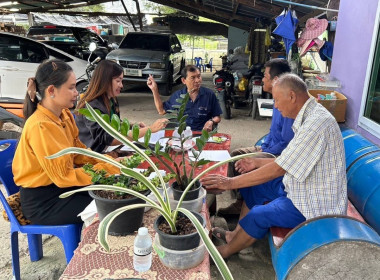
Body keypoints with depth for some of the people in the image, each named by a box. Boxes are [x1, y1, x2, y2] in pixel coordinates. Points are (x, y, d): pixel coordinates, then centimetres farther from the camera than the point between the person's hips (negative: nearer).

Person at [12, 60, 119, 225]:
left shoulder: (64, 116, 0)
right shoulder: (40, 127, -25)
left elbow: (78, 153, 6)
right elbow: (64, 177, -24)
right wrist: (109, 168, -23)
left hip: (60, 186, 8)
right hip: (42, 203, -8)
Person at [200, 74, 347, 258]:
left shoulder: (317, 123, -29)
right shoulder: (309, 117, 4)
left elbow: (278, 169, -30)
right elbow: (289, 161, 12)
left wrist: (231, 182, -25)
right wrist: (257, 163, 8)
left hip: (317, 203, -10)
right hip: (302, 186, 10)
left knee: (258, 215, -15)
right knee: (253, 188, 11)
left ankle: (226, 250, 11)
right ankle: (236, 235, 22)